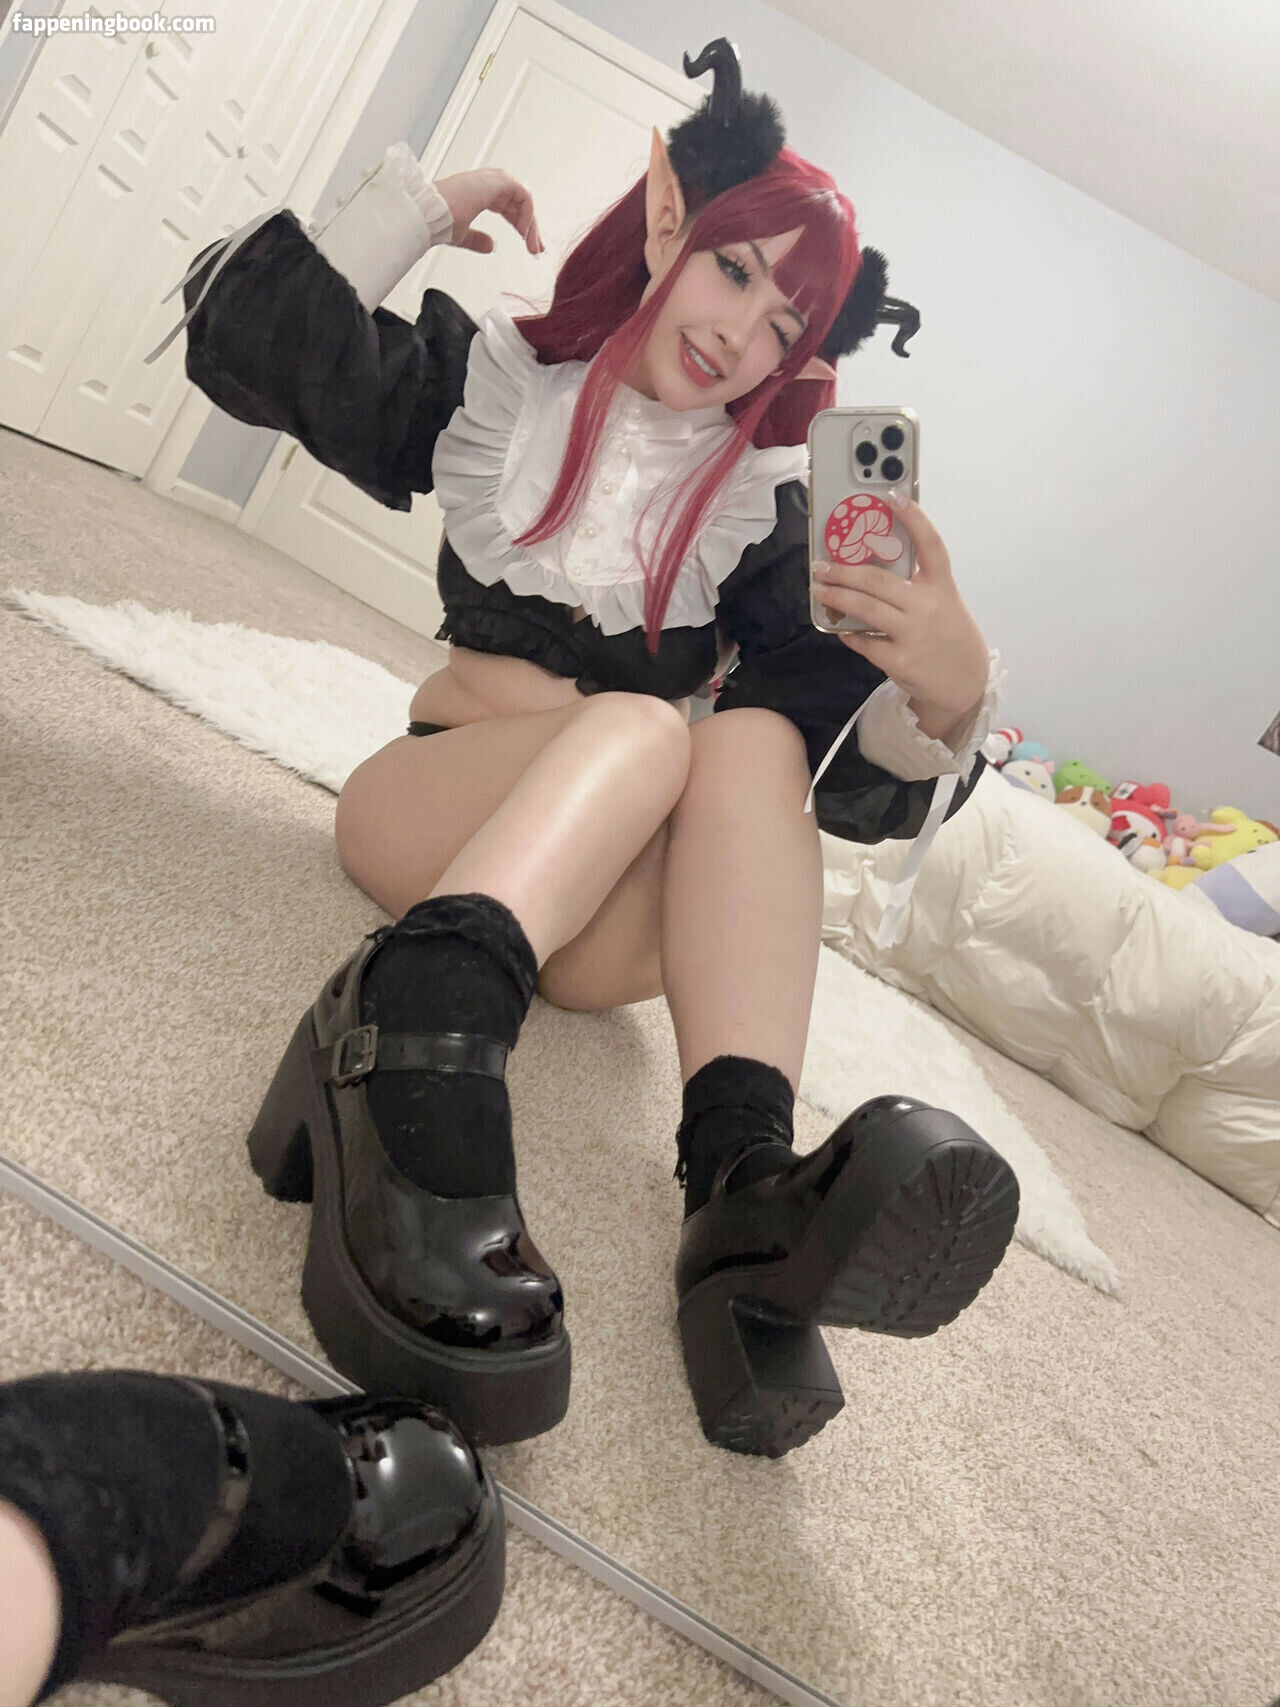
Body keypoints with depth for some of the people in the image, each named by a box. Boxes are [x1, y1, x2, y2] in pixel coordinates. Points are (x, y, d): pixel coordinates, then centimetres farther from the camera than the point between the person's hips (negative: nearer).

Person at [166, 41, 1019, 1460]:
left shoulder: (769, 502, 5)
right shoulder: (501, 377, 10)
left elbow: (852, 781, -6)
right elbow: (242, 342, 10)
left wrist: (947, 692, -27)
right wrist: (414, 207, 5)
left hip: (623, 893, 1)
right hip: (430, 806, -1)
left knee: (756, 739, -28)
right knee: (641, 723, -29)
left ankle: (744, 1183, -46)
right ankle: (421, 1021, -56)